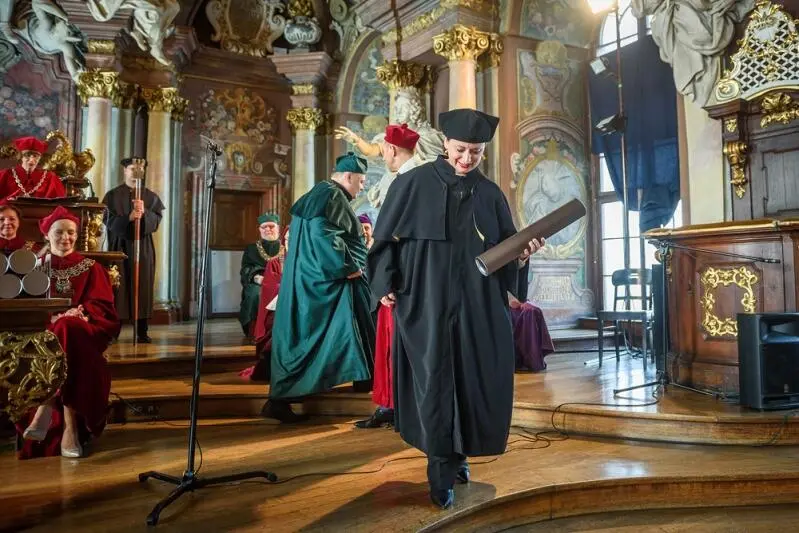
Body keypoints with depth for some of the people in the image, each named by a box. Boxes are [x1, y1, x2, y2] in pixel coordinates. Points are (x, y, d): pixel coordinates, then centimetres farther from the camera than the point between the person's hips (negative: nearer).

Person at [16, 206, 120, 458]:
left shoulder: (91, 268, 15)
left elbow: (102, 306, 3)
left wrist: (79, 313, -20)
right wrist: (53, 316, -17)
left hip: (81, 332, 0)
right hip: (44, 331, 0)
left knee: (67, 329, -38)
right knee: (62, 328, -38)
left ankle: (47, 409, -35)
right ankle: (70, 425, -41)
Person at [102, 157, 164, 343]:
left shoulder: (151, 196, 11)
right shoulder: (113, 195, 6)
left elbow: (157, 219, -1)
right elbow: (109, 220, -5)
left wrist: (144, 213, -21)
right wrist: (128, 218, -22)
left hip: (143, 247, 1)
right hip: (120, 246, -1)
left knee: (142, 287, 0)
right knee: (118, 287, -3)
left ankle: (142, 331, 3)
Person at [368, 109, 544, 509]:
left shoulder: (490, 193, 9)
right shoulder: (414, 183, -1)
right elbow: (386, 236, 1)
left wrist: (522, 253, -10)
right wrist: (386, 283, -7)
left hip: (477, 302, 4)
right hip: (427, 300, -3)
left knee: (476, 378, 6)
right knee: (434, 379, -2)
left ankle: (458, 453, 28)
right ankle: (441, 471, 12)